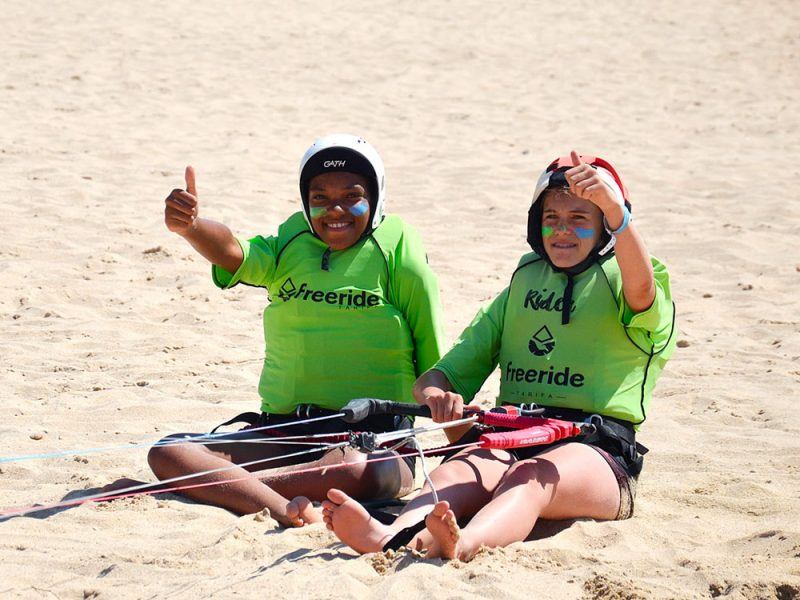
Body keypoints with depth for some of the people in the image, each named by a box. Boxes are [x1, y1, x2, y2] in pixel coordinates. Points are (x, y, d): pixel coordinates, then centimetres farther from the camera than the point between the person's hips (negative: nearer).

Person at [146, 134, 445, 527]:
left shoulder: (395, 245, 2)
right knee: (167, 452, -17)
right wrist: (189, 226, -31)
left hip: (376, 437, -4)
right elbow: (234, 254, -12)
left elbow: (432, 359, 4)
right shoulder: (291, 244, 11)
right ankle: (281, 508, -40)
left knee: (362, 471, -40)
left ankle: (224, 485, -25)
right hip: (283, 431, 4)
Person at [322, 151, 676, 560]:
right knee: (457, 471, -30)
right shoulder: (525, 281, 25)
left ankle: (461, 545, -68)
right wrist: (436, 393, -7)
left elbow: (641, 289, -20)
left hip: (596, 450, -4)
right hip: (512, 439, 4)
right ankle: (389, 539, -60)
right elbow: (452, 369, 19)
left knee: (529, 477, -38)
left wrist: (617, 212, -39)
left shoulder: (618, 279, 10)